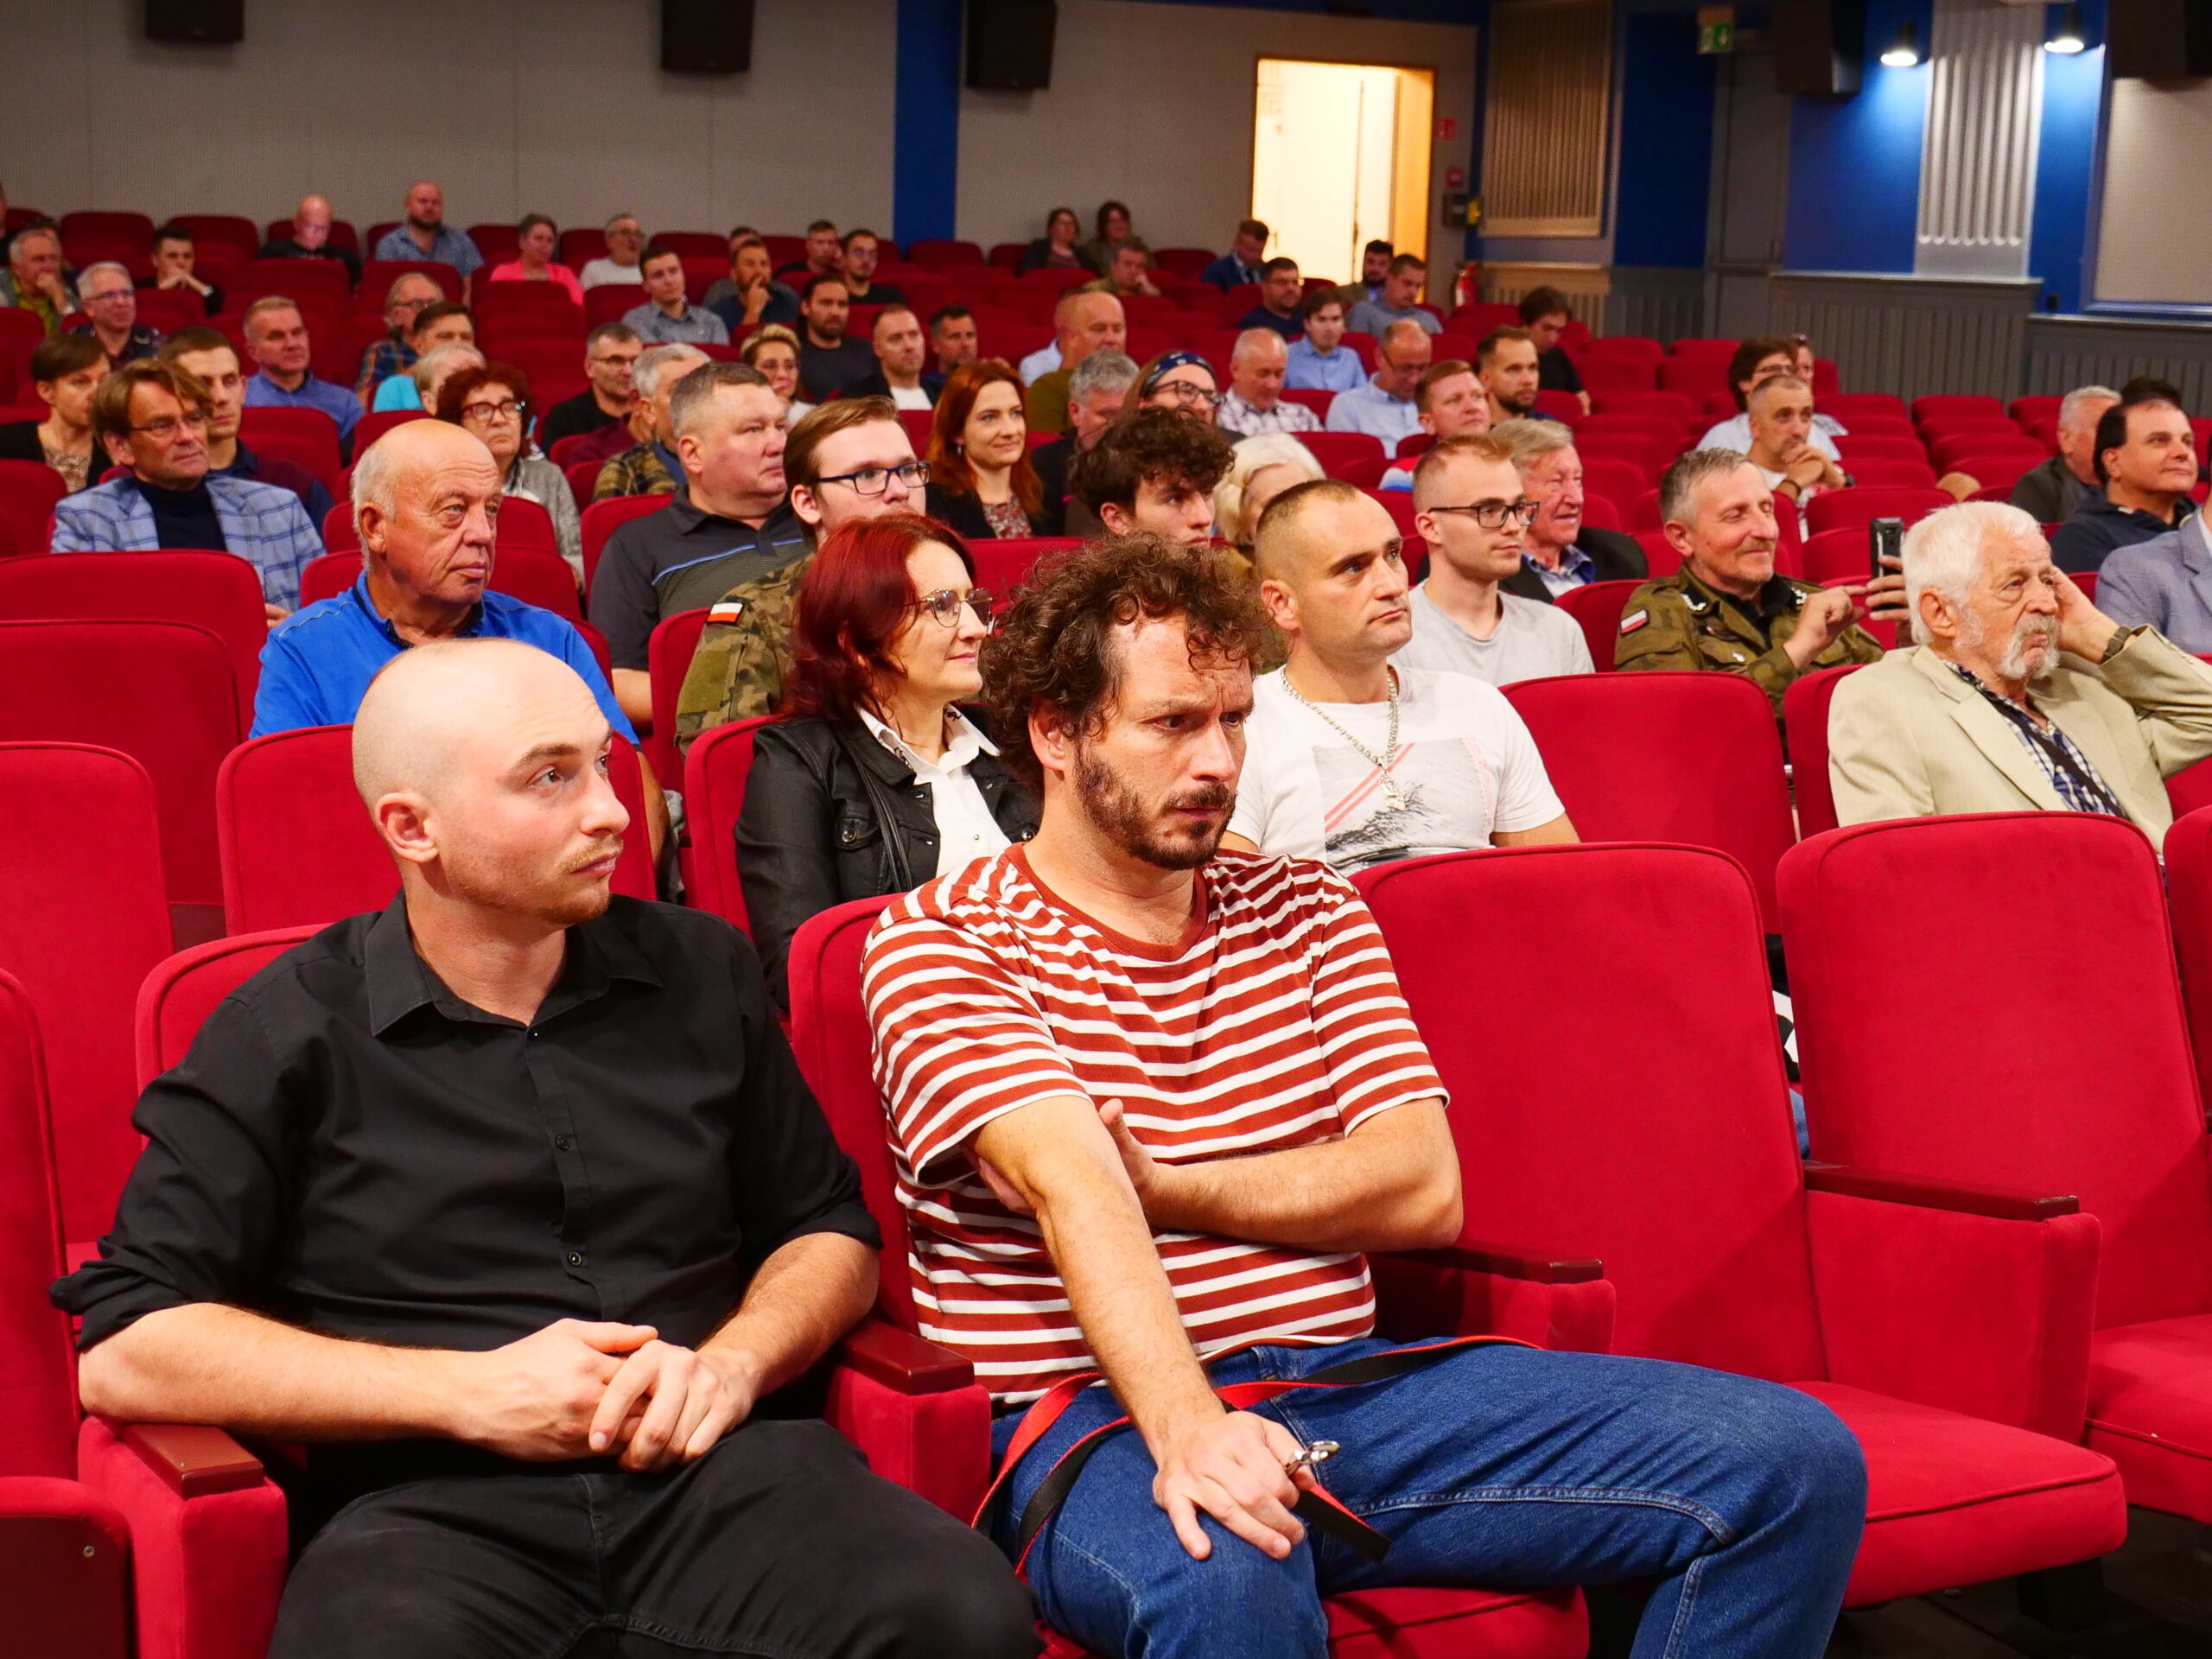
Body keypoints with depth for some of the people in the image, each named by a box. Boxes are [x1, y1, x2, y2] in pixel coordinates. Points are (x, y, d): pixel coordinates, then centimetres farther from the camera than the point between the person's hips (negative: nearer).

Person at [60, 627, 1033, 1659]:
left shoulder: (698, 972, 16)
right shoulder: (290, 1033, 4)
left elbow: (830, 1229, 24)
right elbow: (122, 1350, -2)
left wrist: (735, 1360, 1)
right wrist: (470, 1392, -8)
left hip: (710, 1467, 4)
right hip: (431, 1501, -4)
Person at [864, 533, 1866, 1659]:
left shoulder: (1306, 910, 16)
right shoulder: (938, 943, 0)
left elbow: (1422, 1189, 5)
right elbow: (1073, 1189, -19)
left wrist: (1160, 1188, -5)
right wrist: (1188, 1427, -33)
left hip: (1348, 1379, 6)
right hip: (1099, 1417, -6)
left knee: (1792, 1462, -9)